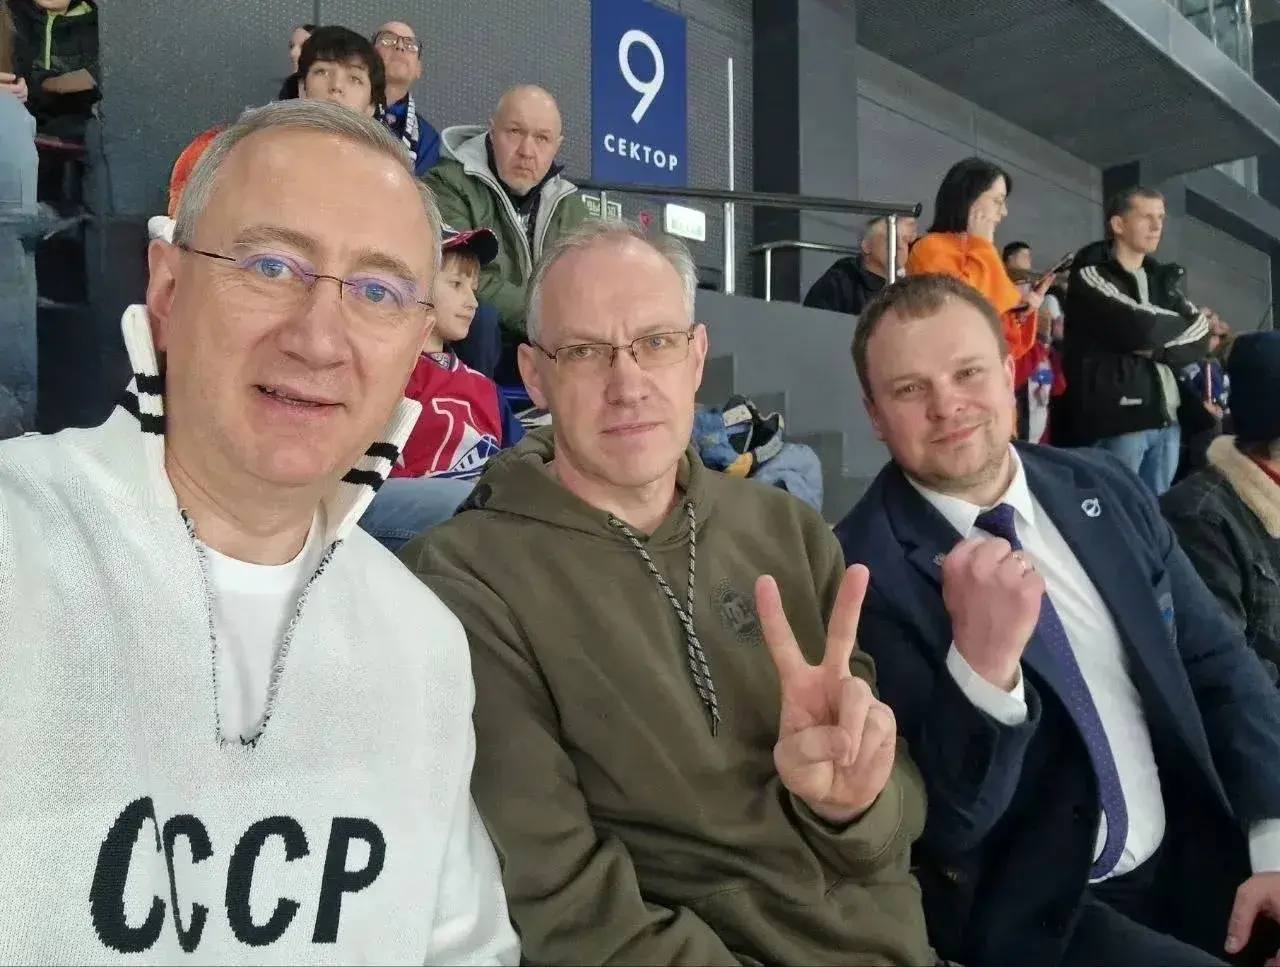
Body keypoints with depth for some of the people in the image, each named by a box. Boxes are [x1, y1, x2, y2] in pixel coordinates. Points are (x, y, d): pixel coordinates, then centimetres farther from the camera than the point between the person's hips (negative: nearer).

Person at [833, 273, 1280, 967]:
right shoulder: (862, 571, -17)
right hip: (1029, 909, -6)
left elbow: (1218, 665, 7)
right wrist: (982, 663, -34)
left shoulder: (1106, 491, 1)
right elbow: (936, 826, -17)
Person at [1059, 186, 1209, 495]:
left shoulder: (1163, 278, 18)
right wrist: (1181, 322, 2)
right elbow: (1138, 328, -17)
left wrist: (1154, 349, -10)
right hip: (1116, 420, -7)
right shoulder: (1091, 274, -3)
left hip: (1165, 419, 7)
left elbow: (1201, 339, 8)